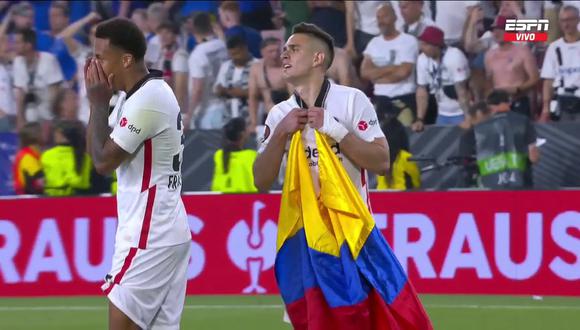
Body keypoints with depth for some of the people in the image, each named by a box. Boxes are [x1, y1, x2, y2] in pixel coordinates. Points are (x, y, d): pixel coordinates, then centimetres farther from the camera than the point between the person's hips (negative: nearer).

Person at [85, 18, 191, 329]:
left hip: (149, 236, -10)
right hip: (167, 231, 10)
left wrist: (99, 103, -6)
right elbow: (98, 150, 17)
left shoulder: (147, 100, -16)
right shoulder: (151, 92, 15)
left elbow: (103, 161, -14)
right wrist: (99, 102, 5)